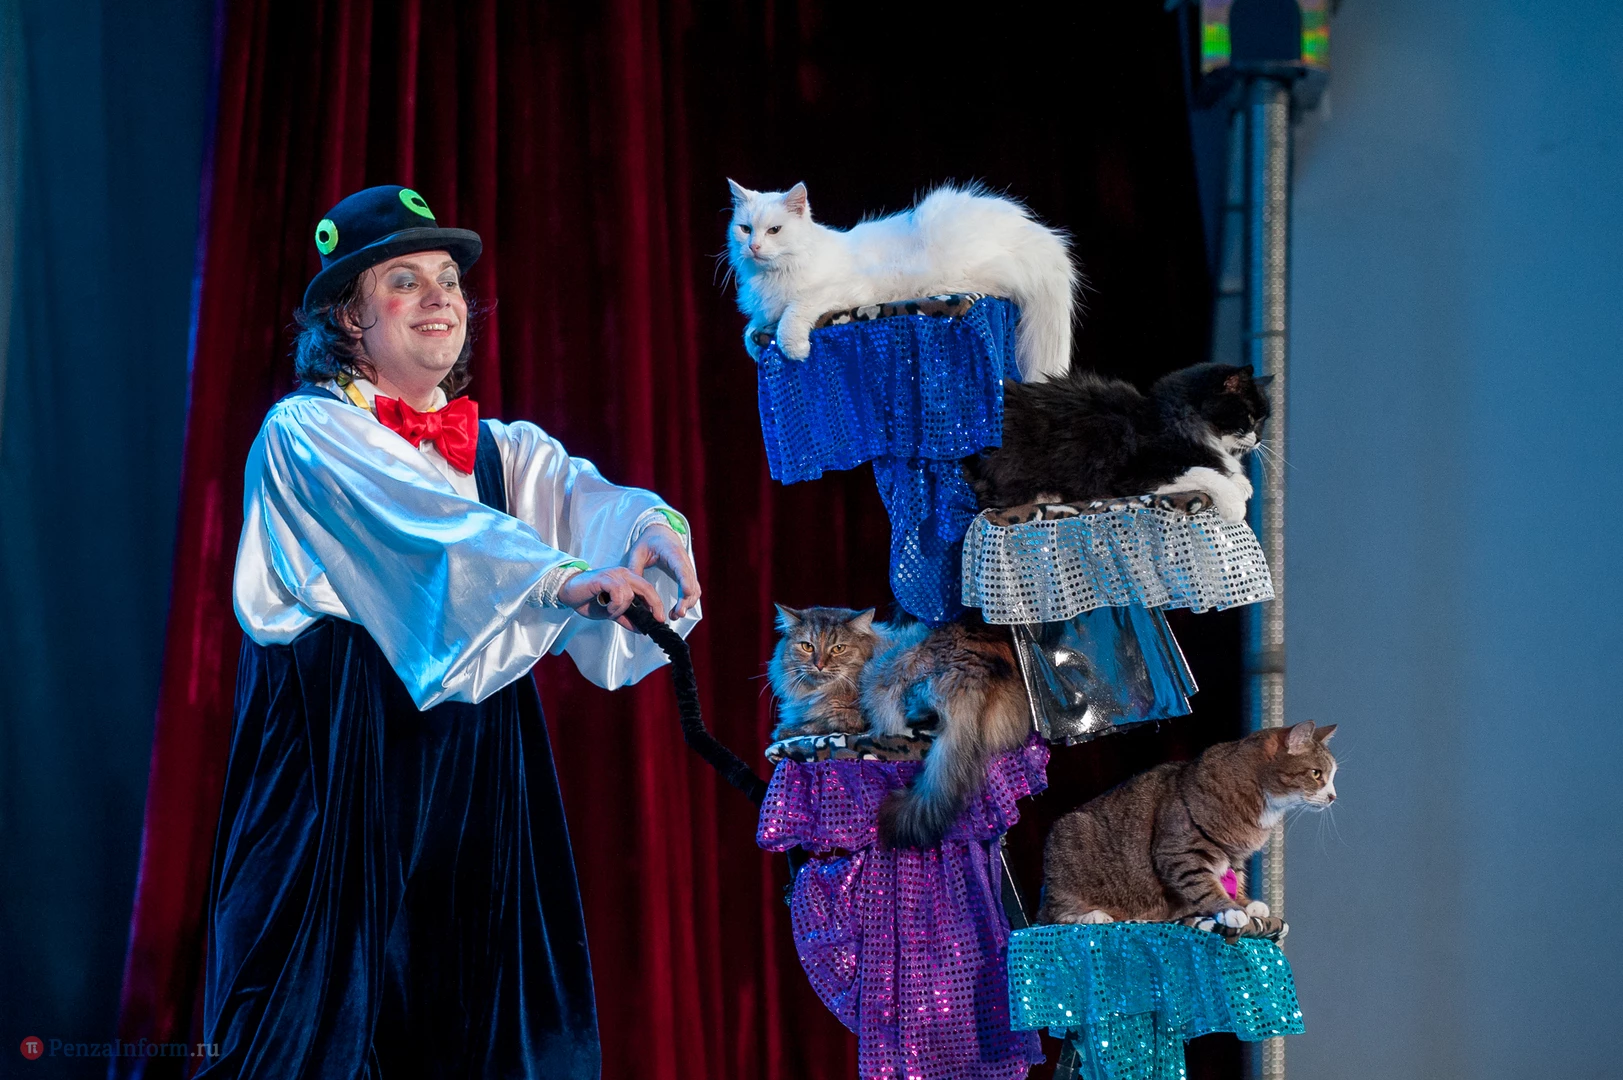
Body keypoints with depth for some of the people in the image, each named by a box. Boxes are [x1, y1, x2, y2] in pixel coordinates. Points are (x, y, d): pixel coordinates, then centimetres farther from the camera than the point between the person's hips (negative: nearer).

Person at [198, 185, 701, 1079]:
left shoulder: (502, 451, 16)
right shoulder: (306, 435, -3)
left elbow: (584, 496, -3)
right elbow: (421, 523, -20)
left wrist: (650, 528, -28)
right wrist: (569, 578, -35)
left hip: (478, 793, 5)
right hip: (346, 781, -5)